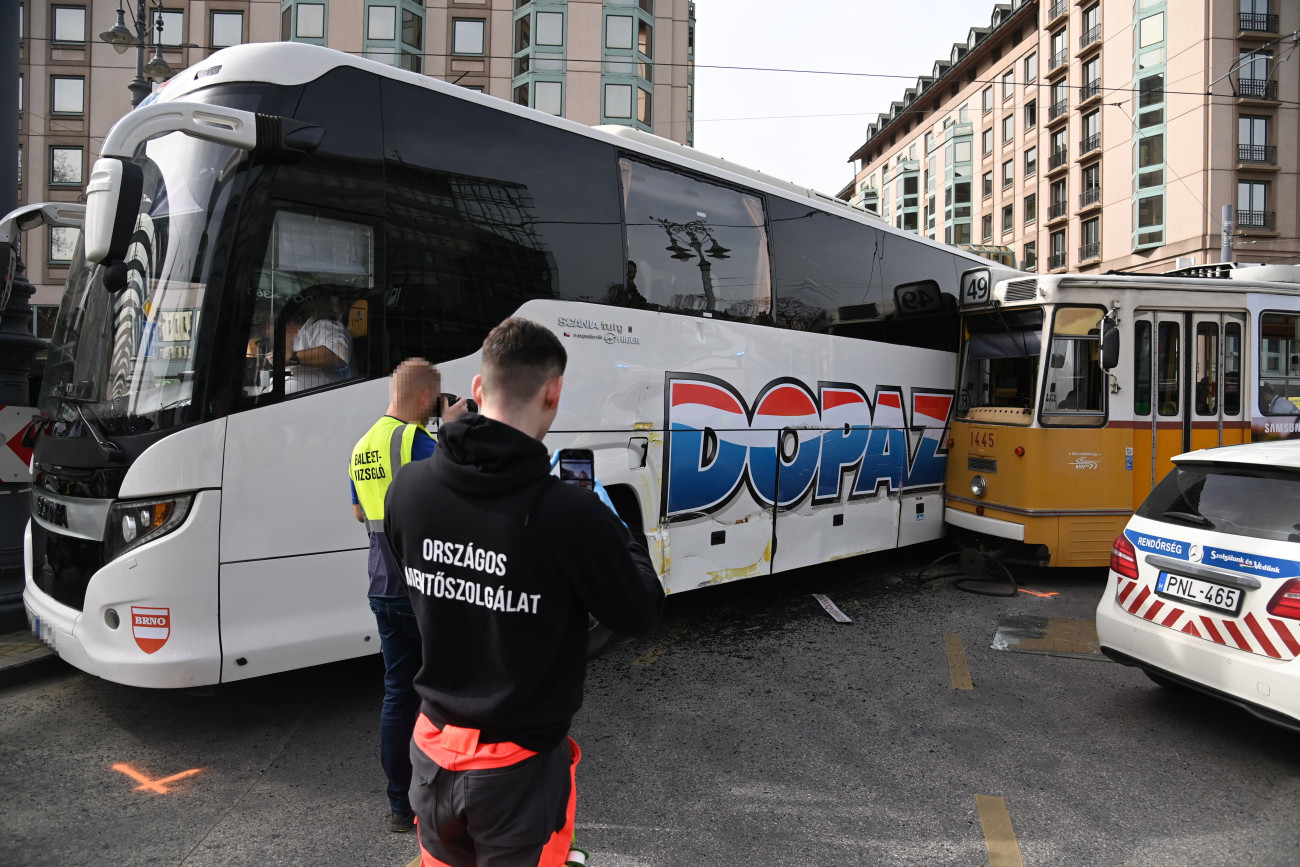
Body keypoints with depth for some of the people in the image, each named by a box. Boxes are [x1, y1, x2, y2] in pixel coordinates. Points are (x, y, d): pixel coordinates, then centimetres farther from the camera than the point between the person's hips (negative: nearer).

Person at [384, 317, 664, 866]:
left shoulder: (408, 488, -11)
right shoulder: (570, 512, -28)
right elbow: (640, 615, -12)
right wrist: (616, 528, 3)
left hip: (435, 749, 5)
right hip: (520, 765, -4)